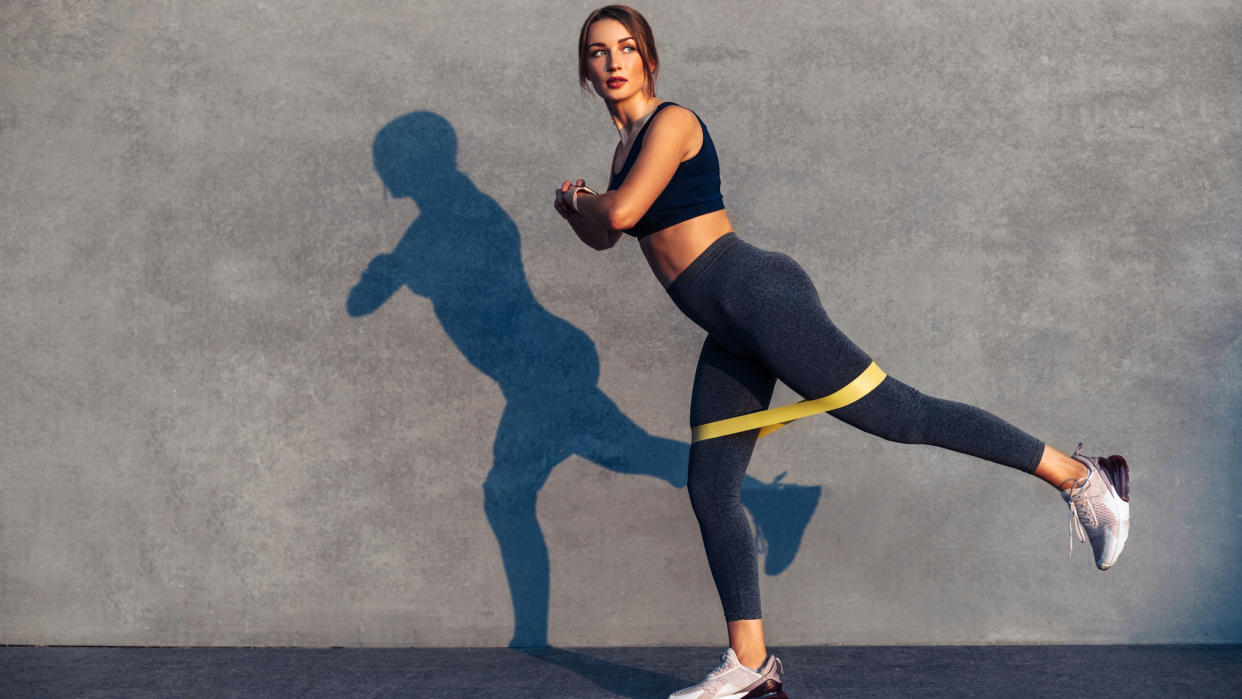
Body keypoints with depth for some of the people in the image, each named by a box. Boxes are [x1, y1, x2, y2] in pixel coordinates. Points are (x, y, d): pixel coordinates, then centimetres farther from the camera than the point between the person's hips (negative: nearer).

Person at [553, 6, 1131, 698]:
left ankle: (1082, 478, 5)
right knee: (710, 492, 6)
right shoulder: (628, 142, 20)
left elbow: (621, 211, -19)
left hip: (759, 297, -9)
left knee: (898, 413, -8)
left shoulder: (672, 122, -7)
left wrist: (579, 198, 1)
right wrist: (576, 210, 10)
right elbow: (601, 235, 31)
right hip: (732, 335, 9)